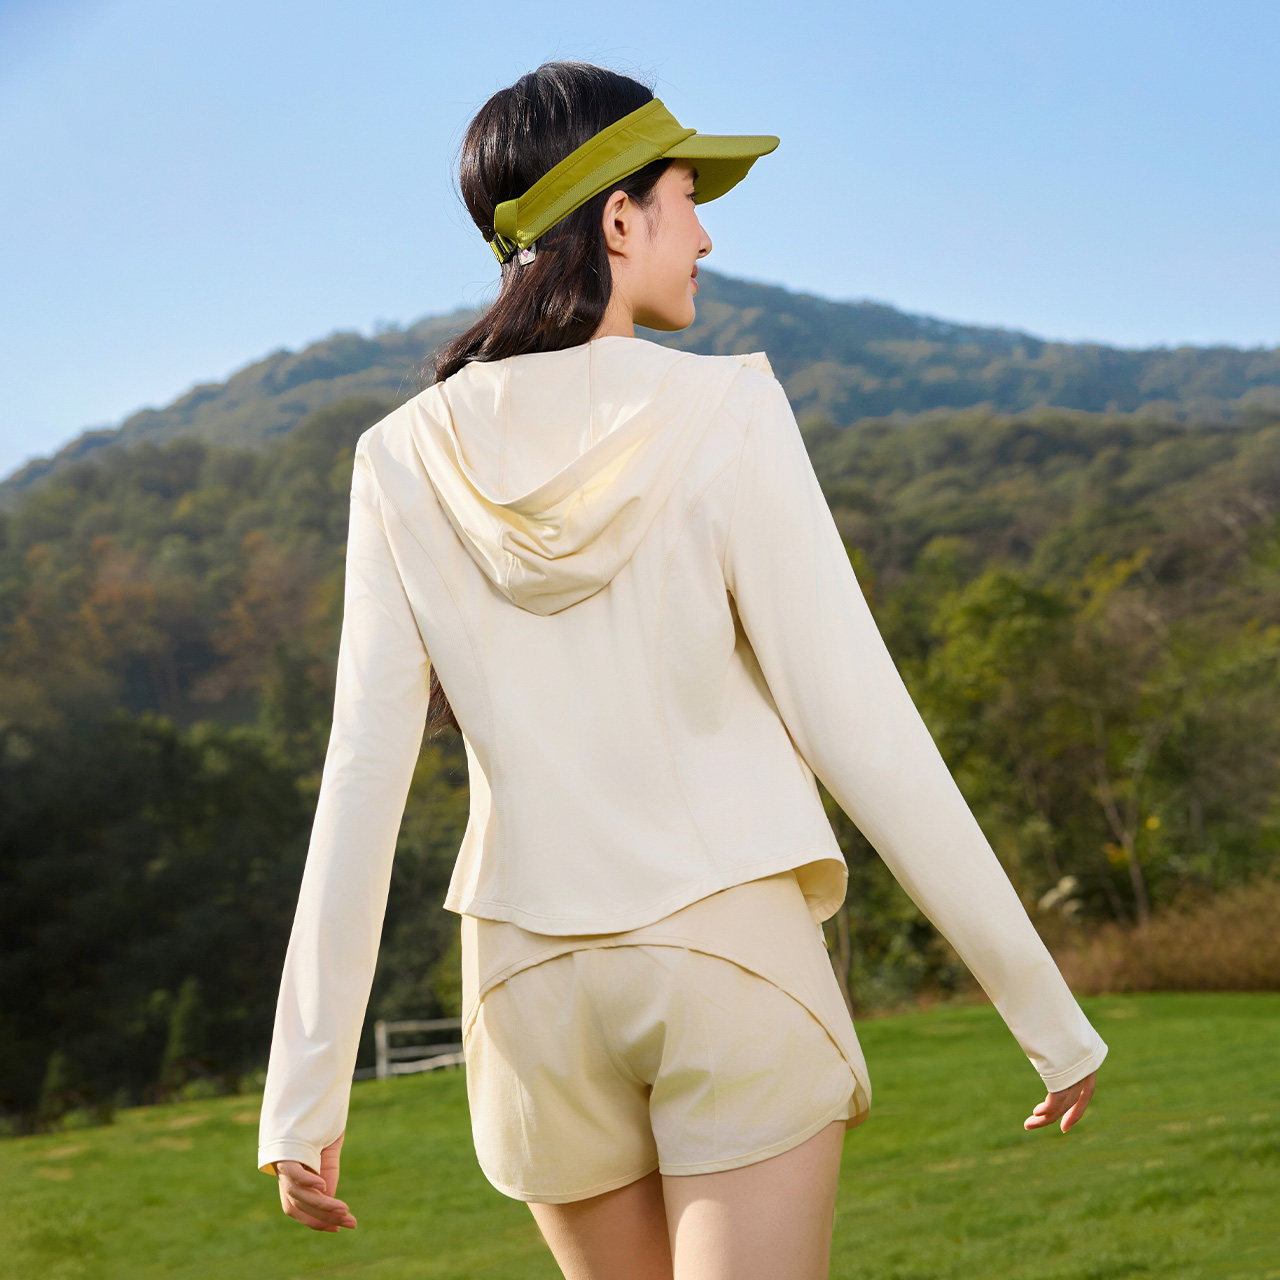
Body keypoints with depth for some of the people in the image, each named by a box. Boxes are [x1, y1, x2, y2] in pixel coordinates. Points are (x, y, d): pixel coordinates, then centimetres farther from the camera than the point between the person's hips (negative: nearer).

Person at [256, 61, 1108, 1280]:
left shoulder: (409, 462, -1)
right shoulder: (721, 415, -10)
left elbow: (360, 781, -5)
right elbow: (859, 728, -11)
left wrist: (303, 1092, -2)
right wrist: (1044, 1007, -3)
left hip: (534, 989, 4)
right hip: (735, 963, -4)